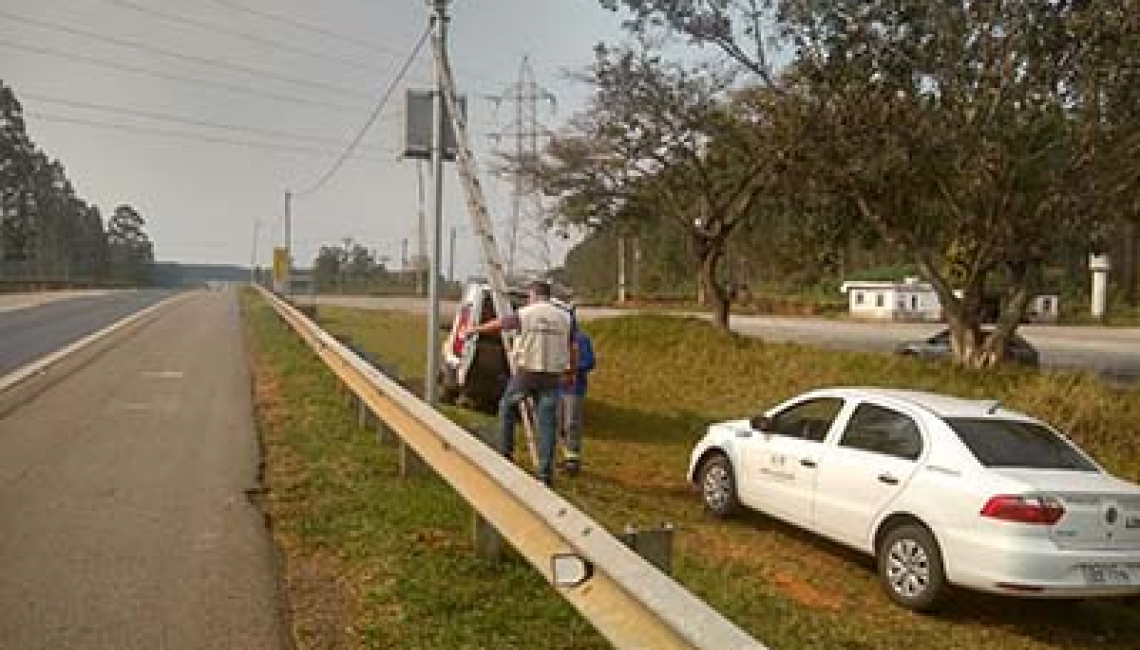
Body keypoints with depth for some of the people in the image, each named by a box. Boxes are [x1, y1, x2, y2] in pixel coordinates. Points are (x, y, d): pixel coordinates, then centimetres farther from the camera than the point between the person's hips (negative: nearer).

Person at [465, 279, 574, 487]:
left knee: (507, 407, 22)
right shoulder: (565, 317, 4)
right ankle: (546, 472, 3)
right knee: (547, 423, 4)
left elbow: (497, 324, 9)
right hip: (552, 376, 2)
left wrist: (475, 329, 25)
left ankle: (505, 453, 24)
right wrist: (571, 370, 25)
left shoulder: (524, 314, -4)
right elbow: (571, 349, 9)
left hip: (526, 372, -2)